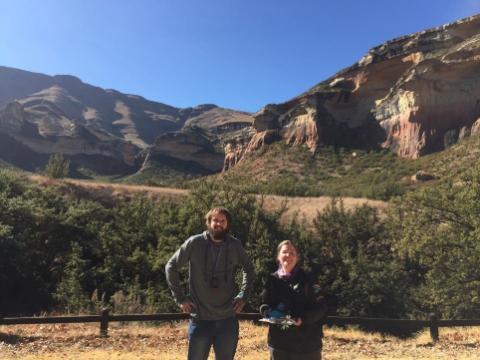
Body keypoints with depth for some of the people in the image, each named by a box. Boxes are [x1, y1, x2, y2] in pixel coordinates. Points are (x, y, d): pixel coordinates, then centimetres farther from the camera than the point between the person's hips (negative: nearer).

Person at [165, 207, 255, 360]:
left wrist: (243, 296, 4)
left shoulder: (235, 246, -2)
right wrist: (180, 297, -3)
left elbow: (249, 269, 14)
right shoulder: (194, 243, -9)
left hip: (227, 319, 2)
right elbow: (171, 267, 0)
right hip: (200, 319, -2)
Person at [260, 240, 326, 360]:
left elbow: (320, 307, -10)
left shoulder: (306, 280, -6)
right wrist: (269, 313, -13)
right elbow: (264, 304, 8)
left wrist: (303, 319, -24)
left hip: (306, 340, -3)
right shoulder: (272, 280, 3)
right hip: (279, 340, 3)